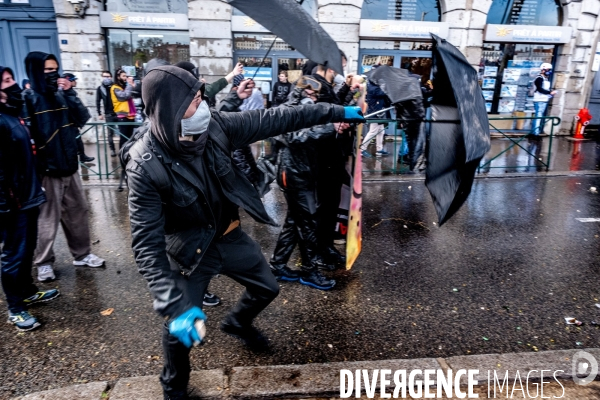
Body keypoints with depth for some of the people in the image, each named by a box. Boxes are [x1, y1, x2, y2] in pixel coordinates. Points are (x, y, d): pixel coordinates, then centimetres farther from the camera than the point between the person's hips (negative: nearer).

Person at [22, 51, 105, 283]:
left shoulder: (60, 96, 8)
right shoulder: (29, 98, -9)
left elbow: (83, 118, 1)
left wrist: (70, 94, -8)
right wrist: (36, 167, -17)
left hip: (69, 165, 6)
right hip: (47, 169, -6)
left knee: (77, 213, 13)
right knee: (49, 218, 3)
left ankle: (82, 254, 27)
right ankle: (44, 262, 20)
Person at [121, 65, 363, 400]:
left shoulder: (215, 127, -18)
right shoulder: (146, 166, -29)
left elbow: (272, 120, -11)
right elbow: (148, 244, -29)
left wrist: (335, 112, -7)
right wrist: (175, 305, -39)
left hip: (231, 235, 5)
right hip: (191, 251, -4)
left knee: (267, 289, 20)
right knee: (180, 328, 5)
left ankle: (238, 323, 55)